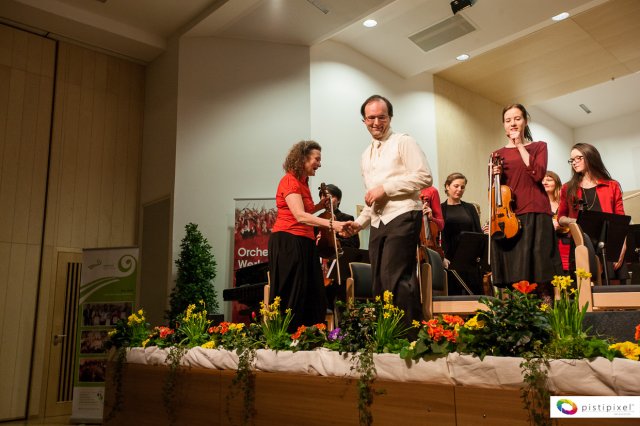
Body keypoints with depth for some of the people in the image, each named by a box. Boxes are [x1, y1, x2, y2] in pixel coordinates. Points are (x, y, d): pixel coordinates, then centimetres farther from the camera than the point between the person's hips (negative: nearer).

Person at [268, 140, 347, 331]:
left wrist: (321, 205, 12)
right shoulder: (290, 181, -11)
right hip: (288, 242, -9)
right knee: (291, 295, -6)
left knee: (312, 296, 6)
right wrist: (331, 224, -31)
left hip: (303, 243, 9)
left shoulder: (302, 181, 19)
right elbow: (300, 216, -23)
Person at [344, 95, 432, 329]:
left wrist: (385, 188, -13)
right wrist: (360, 221, 15)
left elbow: (424, 177, -12)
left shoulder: (403, 142, 1)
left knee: (394, 278, -17)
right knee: (379, 283, 7)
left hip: (402, 217, -8)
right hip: (378, 223, 8)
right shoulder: (366, 156, 23)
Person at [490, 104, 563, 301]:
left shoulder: (539, 147, 12)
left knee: (539, 270, -6)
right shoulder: (498, 155, 15)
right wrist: (496, 176, -6)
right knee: (513, 276, -1)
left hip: (534, 214, -1)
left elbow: (538, 174, -8)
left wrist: (520, 145, -5)